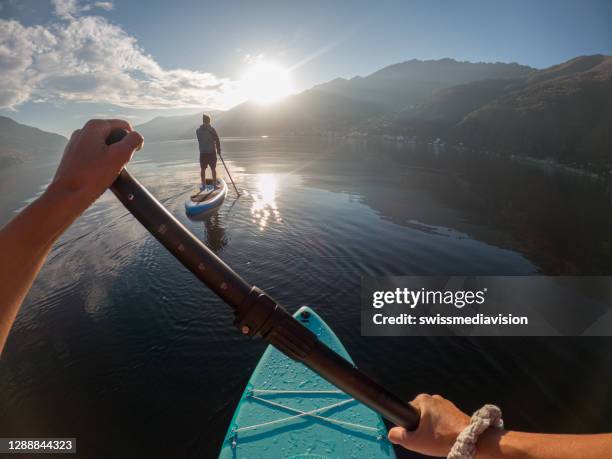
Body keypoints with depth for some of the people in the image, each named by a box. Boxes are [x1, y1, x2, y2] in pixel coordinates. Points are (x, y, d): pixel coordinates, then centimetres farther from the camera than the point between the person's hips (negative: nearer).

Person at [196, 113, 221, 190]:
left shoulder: (198, 130, 2)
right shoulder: (212, 129, -7)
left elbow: (200, 140, 12)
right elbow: (217, 140, -8)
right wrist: (218, 149, 3)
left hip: (203, 153, 2)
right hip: (212, 152, -1)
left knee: (202, 169, 11)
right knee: (213, 169, 6)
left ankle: (203, 185, 12)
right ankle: (214, 185, 7)